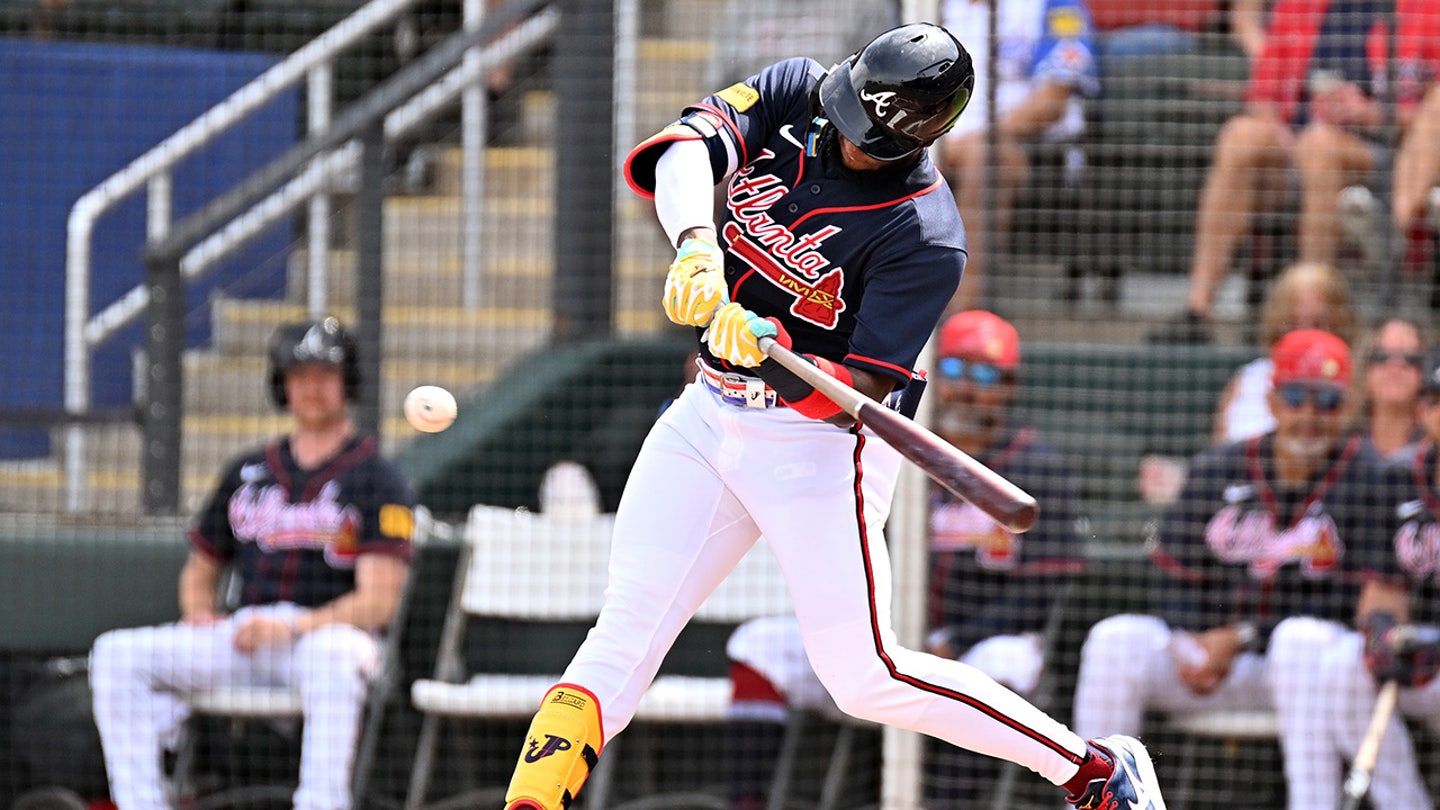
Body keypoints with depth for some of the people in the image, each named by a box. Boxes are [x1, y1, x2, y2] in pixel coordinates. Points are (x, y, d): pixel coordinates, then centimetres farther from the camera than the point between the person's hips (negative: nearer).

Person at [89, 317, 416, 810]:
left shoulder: (379, 482, 2)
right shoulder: (249, 473, 19)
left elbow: (378, 602, -9)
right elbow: (200, 569, 28)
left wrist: (293, 628, -23)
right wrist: (199, 613, 3)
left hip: (329, 634, -5)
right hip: (241, 635, 5)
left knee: (333, 657, -42)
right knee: (118, 654, -15)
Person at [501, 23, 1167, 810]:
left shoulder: (926, 237, -21)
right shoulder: (795, 94, -6)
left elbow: (860, 392, -23)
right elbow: (687, 145, -22)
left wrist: (771, 350, -42)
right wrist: (696, 240, -42)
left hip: (818, 444, -5)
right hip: (707, 417, 5)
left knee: (865, 678, -4)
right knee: (622, 637, -4)